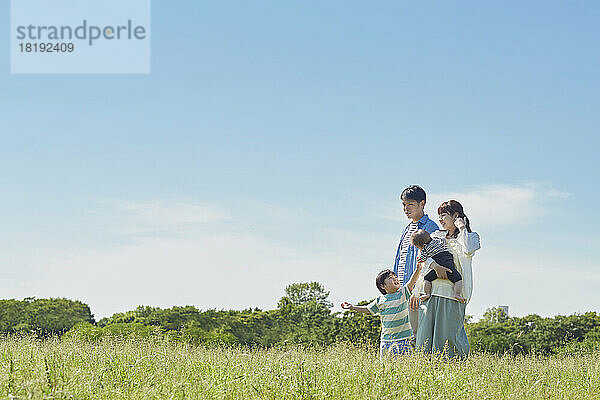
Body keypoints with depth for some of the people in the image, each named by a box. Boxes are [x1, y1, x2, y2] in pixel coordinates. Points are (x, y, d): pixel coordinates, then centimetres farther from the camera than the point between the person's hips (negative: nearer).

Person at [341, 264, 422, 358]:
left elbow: (412, 281, -12)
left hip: (403, 337, -2)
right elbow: (368, 309, 19)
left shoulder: (403, 293, 1)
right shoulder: (380, 300, 6)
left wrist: (418, 268, -25)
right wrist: (352, 307, 16)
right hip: (386, 339, 2)